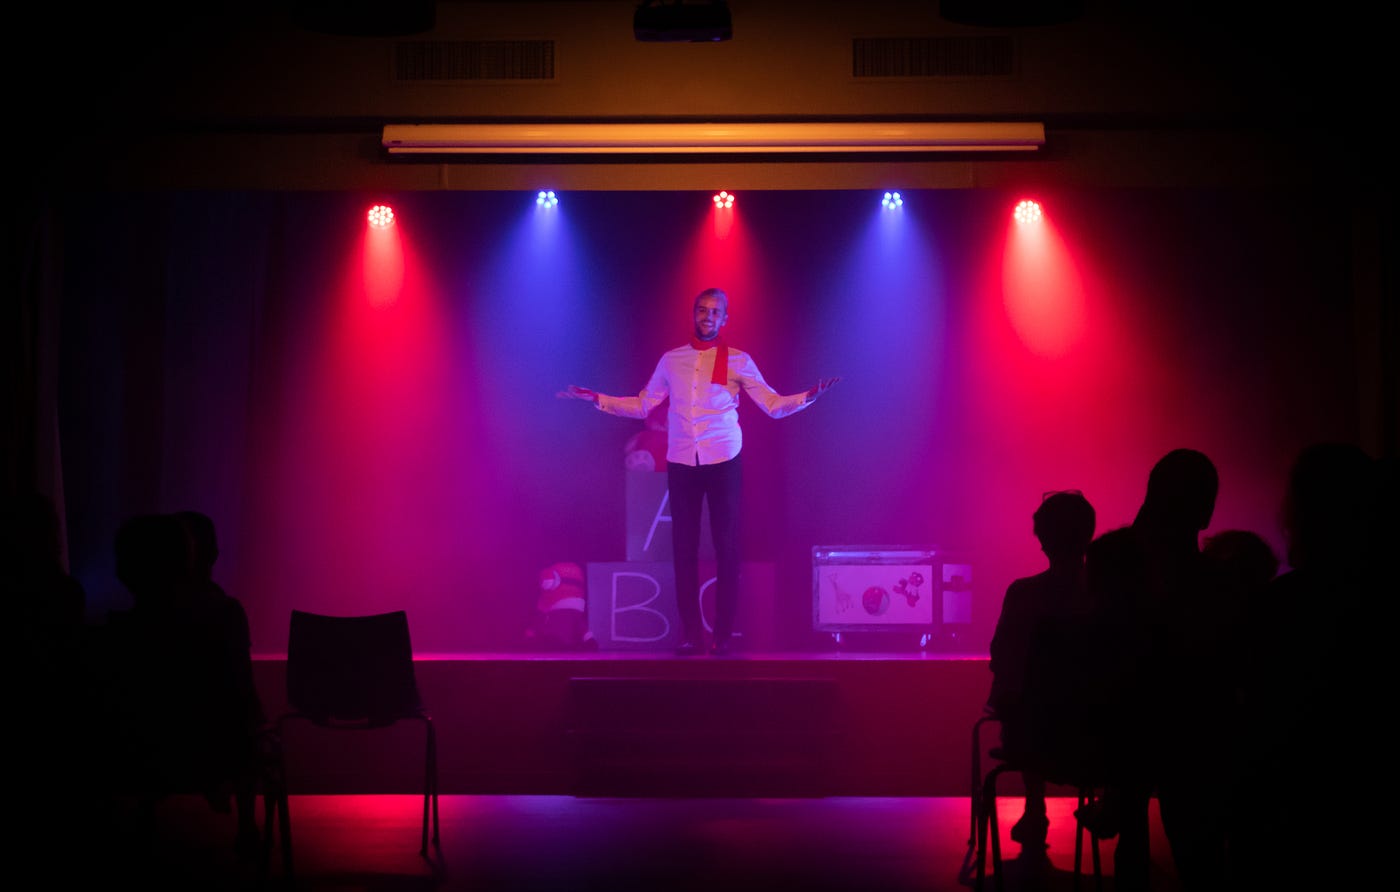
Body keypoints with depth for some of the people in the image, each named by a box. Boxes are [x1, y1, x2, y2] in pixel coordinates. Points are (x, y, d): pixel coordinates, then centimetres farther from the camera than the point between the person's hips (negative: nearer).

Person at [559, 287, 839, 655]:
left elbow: (774, 405, 3)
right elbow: (641, 406, 17)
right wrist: (597, 398, 11)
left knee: (727, 548, -1)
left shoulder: (738, 361, 6)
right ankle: (690, 634, 5)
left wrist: (809, 396, -13)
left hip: (723, 462, -2)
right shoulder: (671, 360, 12)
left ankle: (724, 634, 3)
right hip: (681, 463, 2)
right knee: (684, 549, 1)